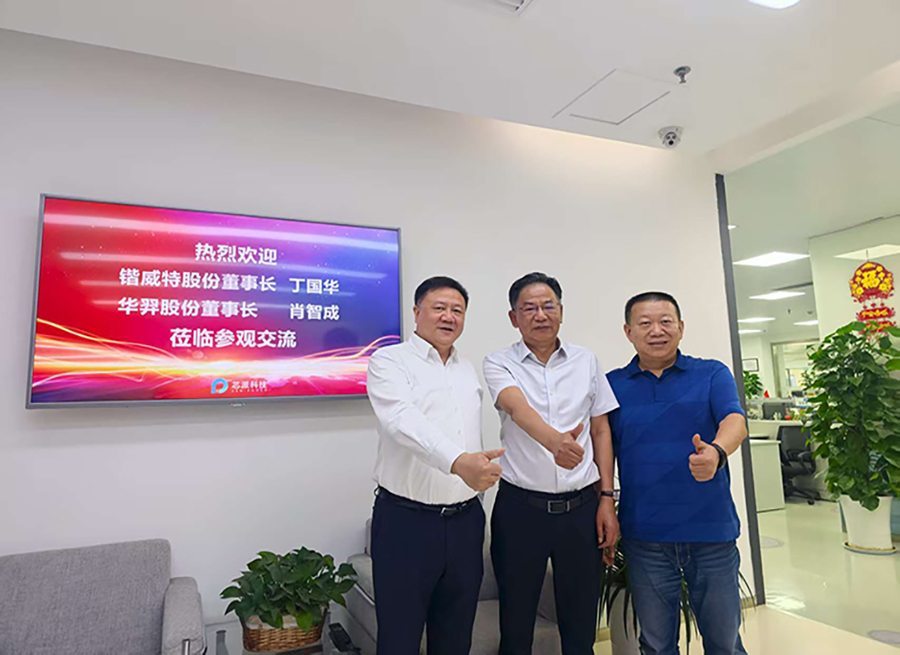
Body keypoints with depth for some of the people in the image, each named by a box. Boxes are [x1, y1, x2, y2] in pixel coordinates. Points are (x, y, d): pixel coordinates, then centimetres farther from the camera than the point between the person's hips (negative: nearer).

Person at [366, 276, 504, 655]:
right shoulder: (389, 362, -6)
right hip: (406, 520, -5)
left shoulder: (469, 372, 14)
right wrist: (458, 461, -40)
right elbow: (406, 422, -25)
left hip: (465, 520, 6)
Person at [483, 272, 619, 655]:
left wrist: (607, 498, 3)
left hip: (581, 508, 3)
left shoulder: (586, 361, 6)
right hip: (520, 507, -2)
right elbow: (518, 408, -23)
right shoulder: (499, 363, -3)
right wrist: (554, 440, -43)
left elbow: (601, 430, 9)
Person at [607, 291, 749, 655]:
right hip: (644, 536, 1)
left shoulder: (712, 374, 2)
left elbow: (735, 422, -15)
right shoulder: (613, 385, 4)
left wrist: (716, 452, -37)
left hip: (711, 530, 0)